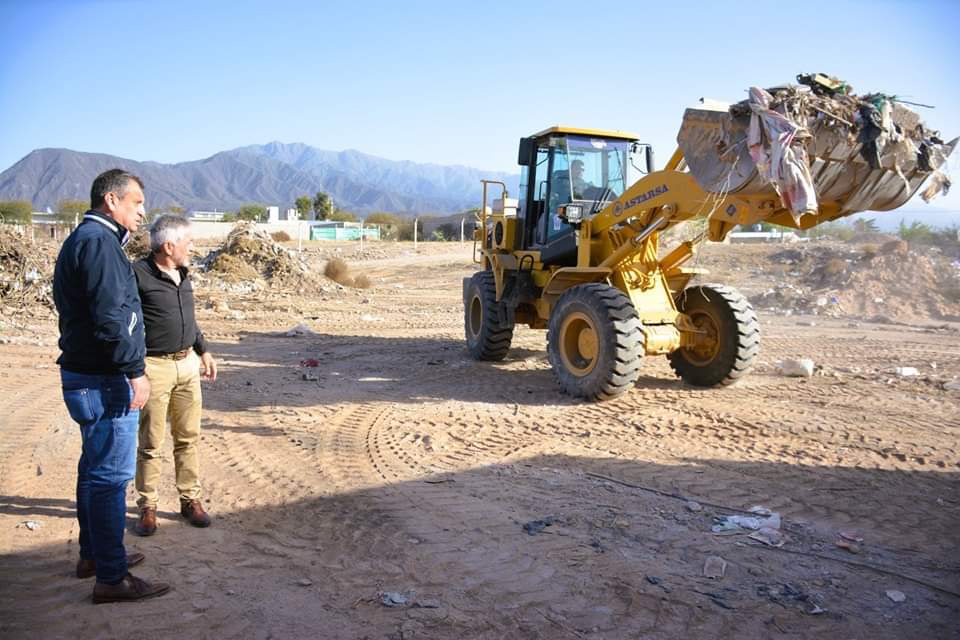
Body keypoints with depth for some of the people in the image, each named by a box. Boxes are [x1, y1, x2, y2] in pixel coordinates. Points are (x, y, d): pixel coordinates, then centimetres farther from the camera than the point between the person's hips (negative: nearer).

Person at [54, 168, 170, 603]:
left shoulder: (82, 239, 16)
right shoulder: (98, 241, -17)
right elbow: (111, 317, -24)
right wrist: (134, 371, -21)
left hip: (85, 375, 11)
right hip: (104, 381, -11)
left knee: (95, 469, 20)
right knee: (111, 475, -5)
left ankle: (93, 554, 34)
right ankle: (111, 577, 3)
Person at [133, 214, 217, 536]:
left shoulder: (182, 274, 12)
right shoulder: (139, 274, -12)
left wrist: (203, 351, 23)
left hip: (187, 364, 7)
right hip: (154, 366, -7)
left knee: (188, 437, 11)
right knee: (150, 443, 4)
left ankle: (190, 500, 22)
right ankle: (148, 507, 17)